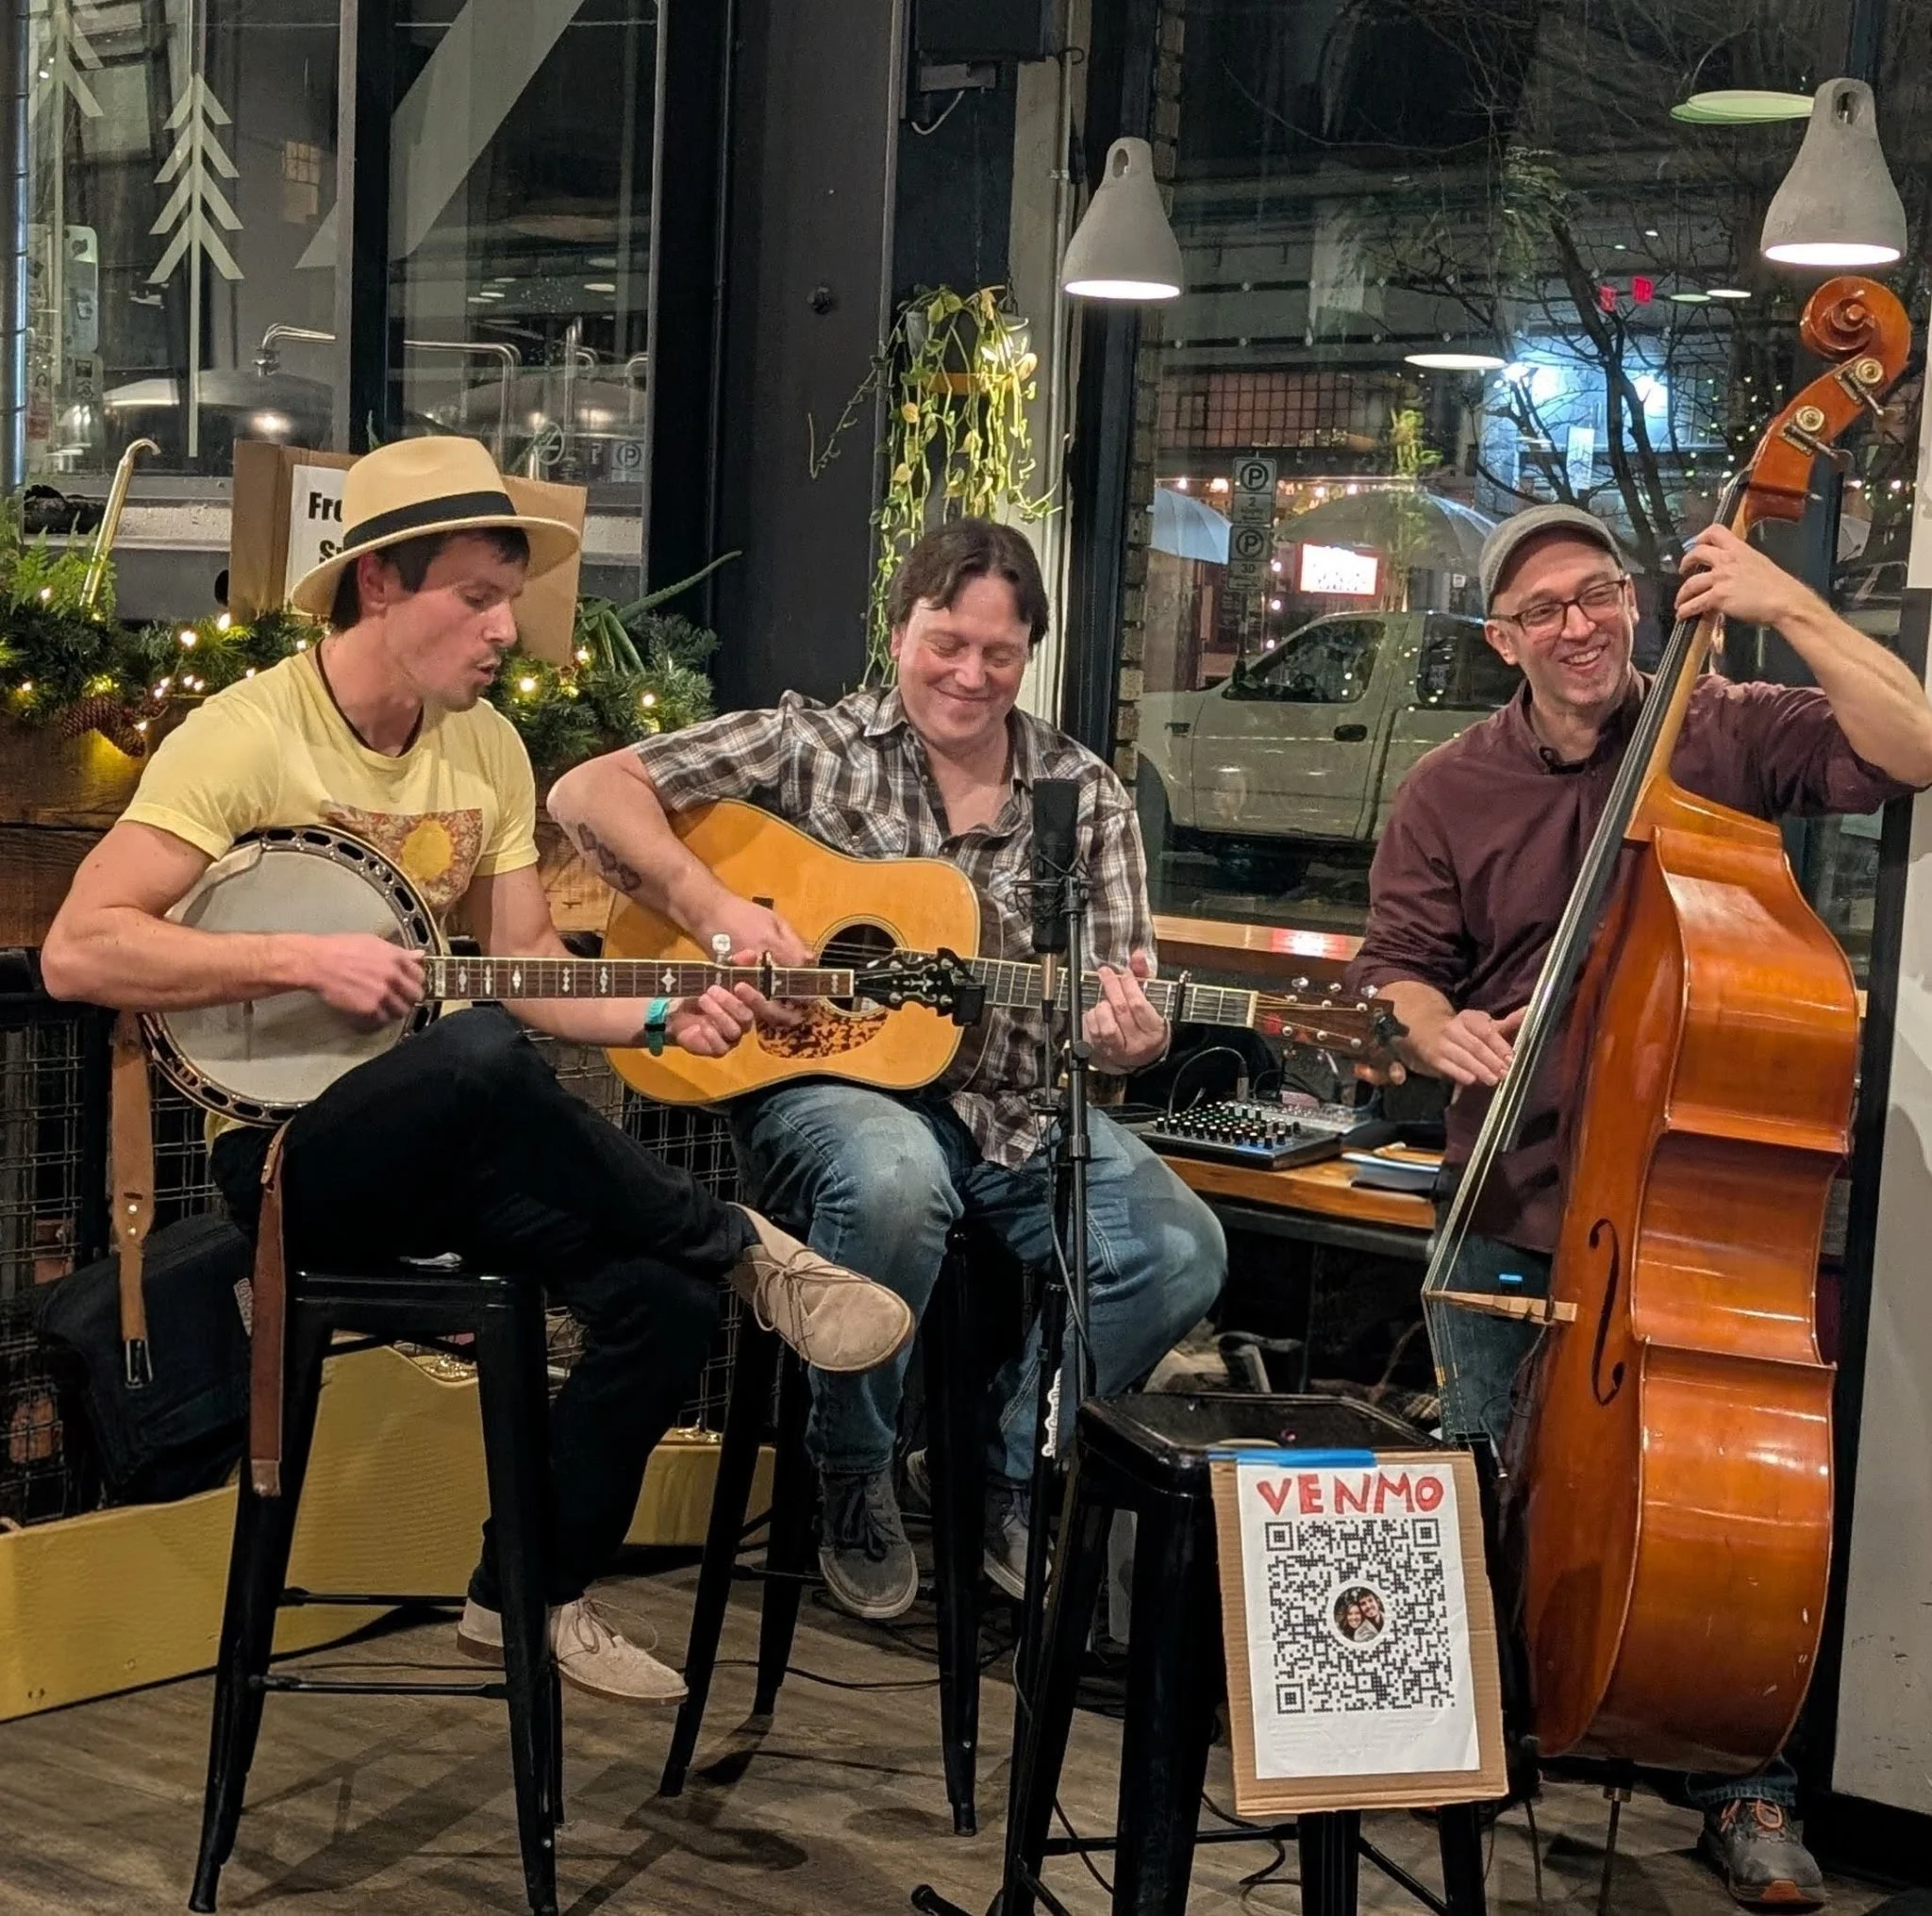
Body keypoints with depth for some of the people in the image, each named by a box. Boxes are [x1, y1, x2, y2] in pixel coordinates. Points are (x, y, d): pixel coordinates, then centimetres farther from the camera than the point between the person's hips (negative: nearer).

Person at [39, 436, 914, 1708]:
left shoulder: (488, 746, 7)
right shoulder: (248, 735, -13)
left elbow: (526, 968, 8)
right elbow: (78, 951, -18)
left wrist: (657, 1013, -10)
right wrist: (302, 956, -26)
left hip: (448, 1149, 7)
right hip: (288, 1147, -6)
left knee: (669, 1301, -15)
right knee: (482, 1060, -38)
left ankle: (534, 1593, 6)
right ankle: (751, 1253, -18)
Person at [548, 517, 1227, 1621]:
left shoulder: (1087, 797, 9)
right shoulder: (813, 743, 2)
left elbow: (1123, 1018, 6)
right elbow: (589, 793, -4)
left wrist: (1130, 1036, -19)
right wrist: (718, 913, -17)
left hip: (1018, 1109, 3)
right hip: (832, 1083, -3)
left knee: (1181, 1251, -22)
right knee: (893, 1179, -38)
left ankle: (1009, 1477, 6)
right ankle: (852, 1480, -8)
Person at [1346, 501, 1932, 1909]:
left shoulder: (1724, 732, -4)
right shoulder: (1450, 789, 3)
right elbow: (1395, 964, 4)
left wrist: (1789, 606, -24)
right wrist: (1437, 1029, -18)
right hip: (1515, 1211, 2)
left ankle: (1748, 1789, 20)